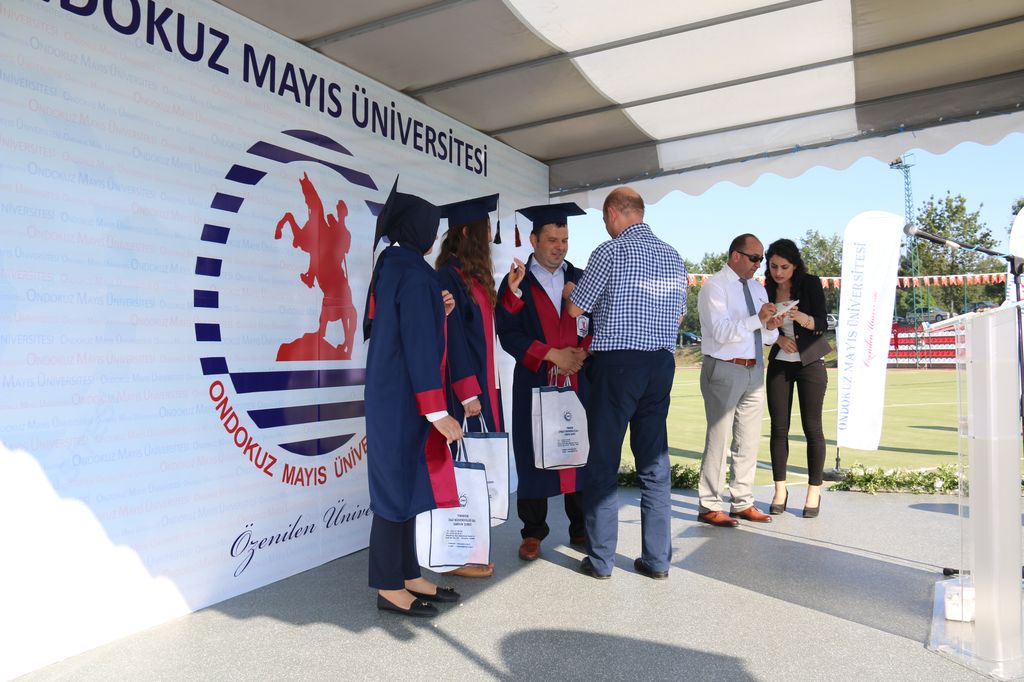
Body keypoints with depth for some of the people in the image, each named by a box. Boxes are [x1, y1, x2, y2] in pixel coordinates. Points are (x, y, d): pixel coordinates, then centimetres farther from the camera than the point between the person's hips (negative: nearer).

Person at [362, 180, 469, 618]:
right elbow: (419, 347, -21)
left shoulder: (389, 267, 13)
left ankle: (408, 576, 26)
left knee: (404, 484, 15)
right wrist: (437, 412, -20)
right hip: (405, 399, -9)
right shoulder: (415, 273, -15)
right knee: (400, 485, 0)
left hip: (391, 396, 9)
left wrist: (436, 313, 12)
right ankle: (390, 588, 13)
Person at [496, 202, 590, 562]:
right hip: (534, 382, -2)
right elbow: (508, 334, -5)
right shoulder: (516, 281, 3)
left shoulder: (580, 278, 12)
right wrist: (552, 355, -13)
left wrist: (582, 353, -10)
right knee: (534, 457, 3)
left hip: (579, 380, 2)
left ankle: (581, 528, 18)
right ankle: (533, 532, 15)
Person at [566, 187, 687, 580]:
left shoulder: (611, 252, -7)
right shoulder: (673, 257, 12)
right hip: (662, 362, 6)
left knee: (603, 461, 2)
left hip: (617, 361, -6)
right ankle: (657, 559, 16)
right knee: (655, 461, 10)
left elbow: (576, 309, -3)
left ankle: (600, 559, 9)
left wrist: (571, 291, 18)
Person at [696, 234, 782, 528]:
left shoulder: (758, 288, 15)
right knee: (719, 439, -3)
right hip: (724, 370, -8)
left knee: (749, 439, 12)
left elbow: (769, 336, 13)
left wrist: (771, 327, -9)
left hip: (754, 370, 8)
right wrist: (757, 319, -26)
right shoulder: (714, 287, -8)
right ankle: (710, 507, 6)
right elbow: (721, 332, -19)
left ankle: (743, 503, 23)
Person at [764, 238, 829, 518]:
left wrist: (801, 317, -32)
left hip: (810, 362, -3)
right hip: (779, 364, 3)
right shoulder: (767, 290, 3)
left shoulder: (810, 283, -6)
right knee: (779, 427, 1)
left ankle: (814, 490, 8)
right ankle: (780, 489, 11)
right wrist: (778, 337, -10)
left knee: (812, 427, -2)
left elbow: (822, 324, -13)